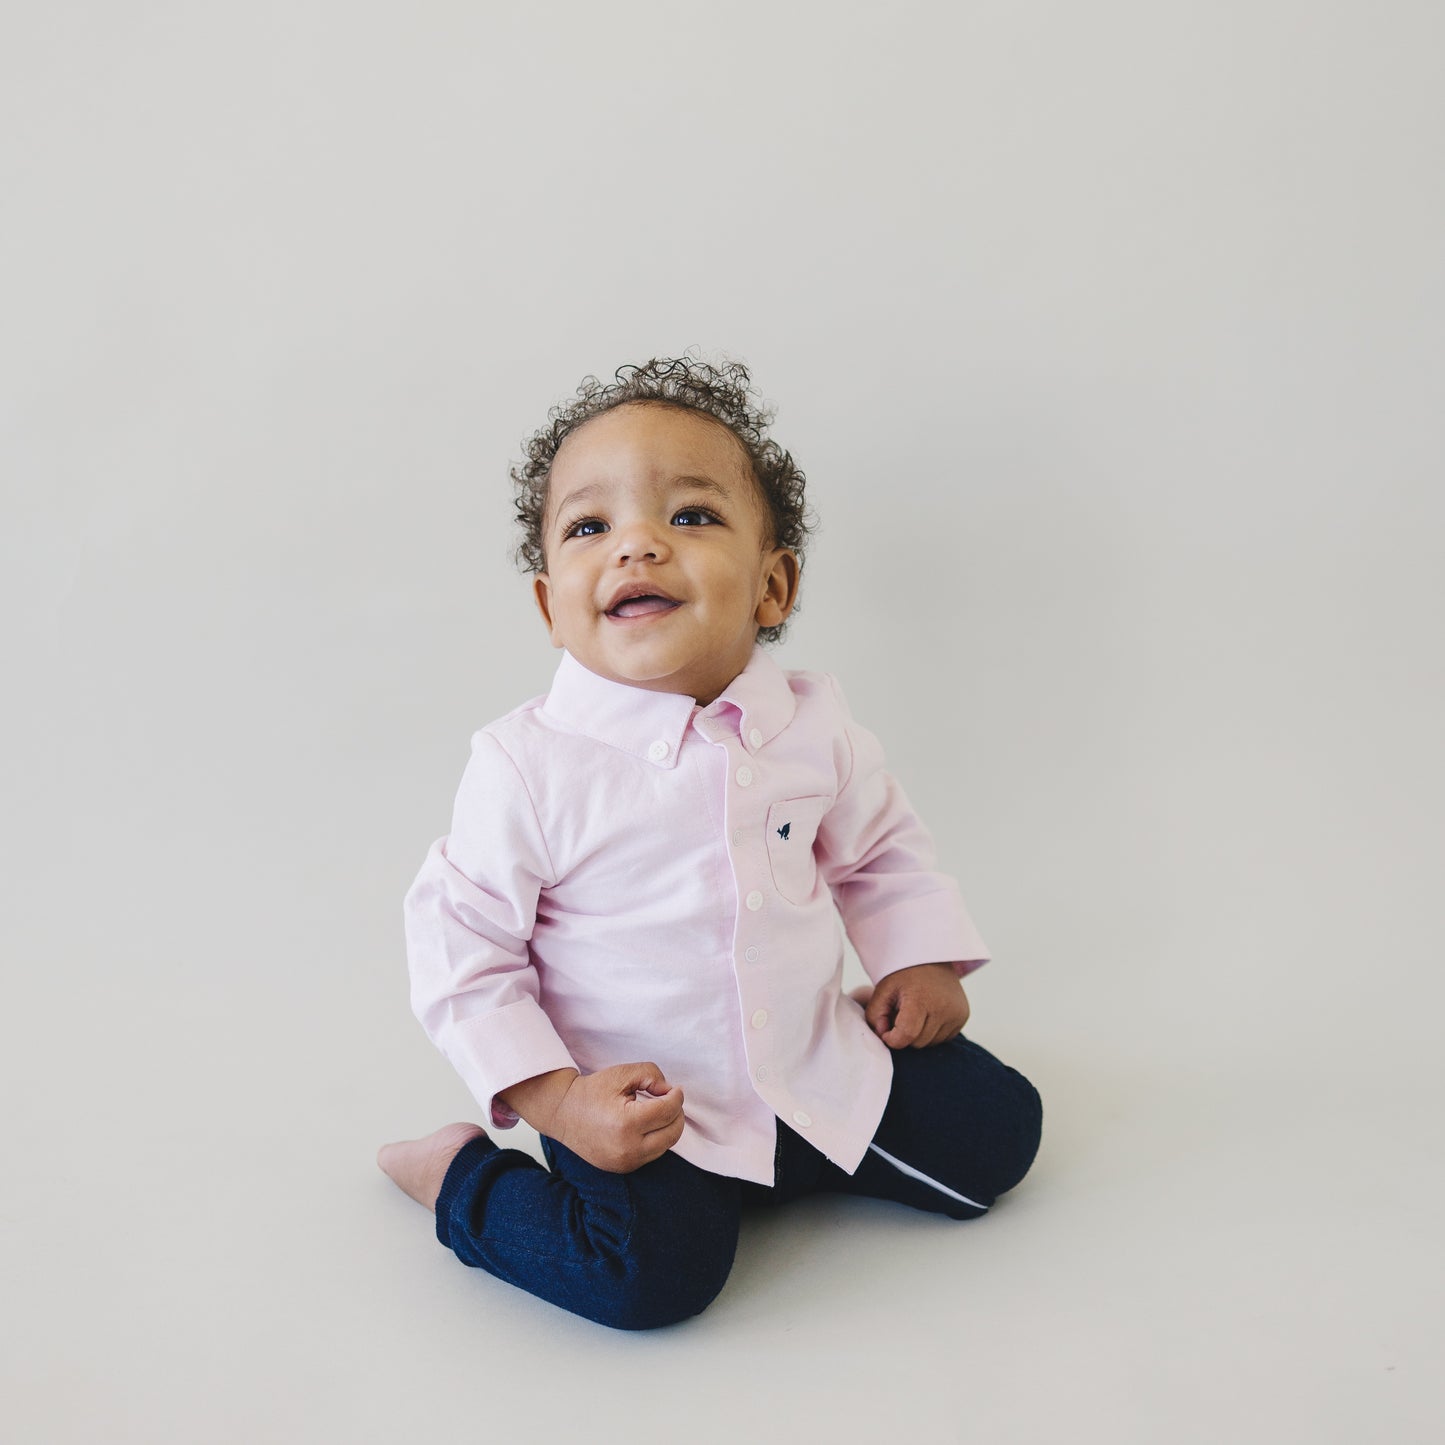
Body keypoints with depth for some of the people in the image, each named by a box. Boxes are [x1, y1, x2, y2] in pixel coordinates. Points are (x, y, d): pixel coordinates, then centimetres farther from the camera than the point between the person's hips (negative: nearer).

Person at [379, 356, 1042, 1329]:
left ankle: (792, 1157, 23)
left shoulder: (815, 727, -5)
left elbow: (882, 846, 14)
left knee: (993, 1130, 3)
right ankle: (458, 1174, 2)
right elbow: (461, 945, -12)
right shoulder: (530, 766, -19)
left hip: (819, 1066, 5)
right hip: (634, 1106, -4)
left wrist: (921, 965, 3)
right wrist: (558, 1102, -18)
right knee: (651, 1270, -26)